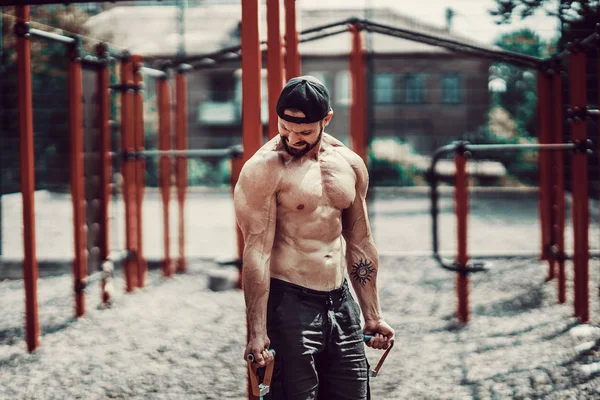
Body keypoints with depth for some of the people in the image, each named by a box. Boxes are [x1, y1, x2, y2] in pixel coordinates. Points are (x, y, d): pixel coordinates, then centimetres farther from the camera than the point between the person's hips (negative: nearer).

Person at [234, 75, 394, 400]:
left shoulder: (350, 165, 7)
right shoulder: (264, 169, -11)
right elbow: (256, 252, -16)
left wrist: (373, 315, 14)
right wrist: (257, 333, -19)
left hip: (340, 302, 6)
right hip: (289, 303, -6)